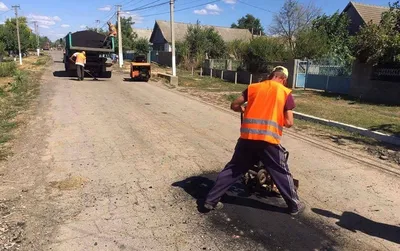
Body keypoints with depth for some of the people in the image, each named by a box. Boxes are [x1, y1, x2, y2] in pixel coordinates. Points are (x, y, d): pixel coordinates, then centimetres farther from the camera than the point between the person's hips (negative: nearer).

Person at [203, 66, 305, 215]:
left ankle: (211, 200, 19)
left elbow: (234, 106, 16)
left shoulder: (253, 87, 14)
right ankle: (294, 205, 29)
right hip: (269, 139, -2)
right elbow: (289, 123, 2)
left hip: (247, 136, 3)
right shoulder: (286, 93, 7)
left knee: (233, 169, 15)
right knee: (282, 173, 15)